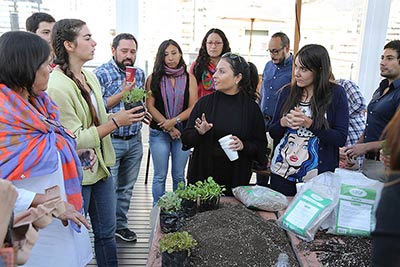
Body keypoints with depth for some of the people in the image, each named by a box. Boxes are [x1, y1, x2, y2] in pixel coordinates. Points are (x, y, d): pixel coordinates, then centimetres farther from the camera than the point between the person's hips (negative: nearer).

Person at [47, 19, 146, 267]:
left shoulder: (90, 76, 4)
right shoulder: (57, 86, -21)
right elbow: (74, 139, -21)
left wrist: (123, 115, -2)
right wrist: (115, 122, -19)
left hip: (100, 167, 8)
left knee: (107, 231, 20)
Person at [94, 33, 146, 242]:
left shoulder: (139, 74, 10)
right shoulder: (101, 74, -10)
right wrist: (123, 93, -21)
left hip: (135, 140, 6)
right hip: (111, 141, -6)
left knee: (126, 188, 16)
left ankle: (120, 225, 32)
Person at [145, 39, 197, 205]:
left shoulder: (189, 78, 4)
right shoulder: (154, 78, 1)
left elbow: (193, 107, -1)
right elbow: (150, 106, -5)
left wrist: (175, 121, -15)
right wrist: (168, 127, -11)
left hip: (183, 132, 1)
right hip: (159, 133, -1)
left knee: (179, 176, 11)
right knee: (160, 176, 6)